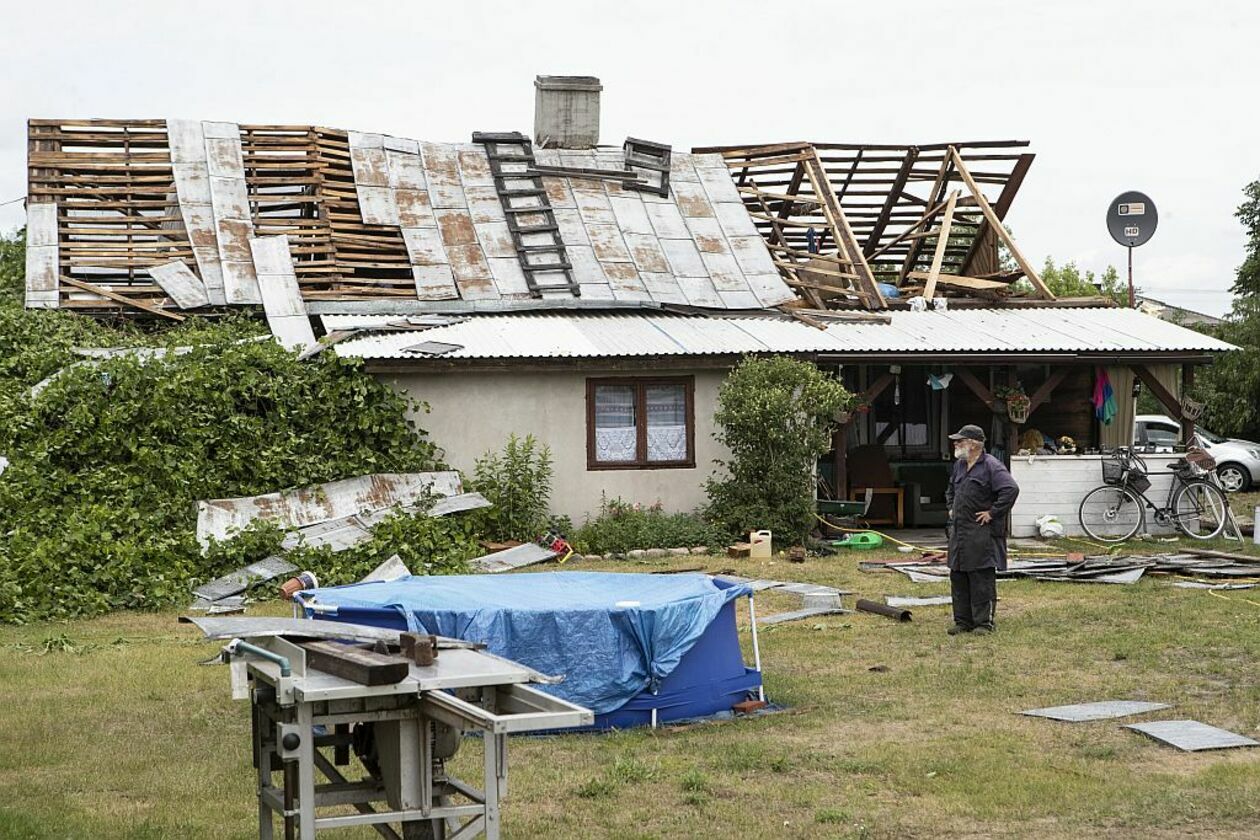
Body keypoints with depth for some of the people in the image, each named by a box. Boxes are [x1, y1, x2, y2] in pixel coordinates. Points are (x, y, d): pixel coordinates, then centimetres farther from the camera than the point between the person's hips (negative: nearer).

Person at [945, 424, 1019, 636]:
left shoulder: (991, 466, -12)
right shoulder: (959, 465, 15)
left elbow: (1011, 489, -24)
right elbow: (951, 489, 35)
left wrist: (993, 513, -20)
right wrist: (952, 508, 20)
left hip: (982, 533, -9)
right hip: (959, 530, 9)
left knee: (982, 579, -5)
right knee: (958, 578, 10)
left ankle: (984, 623, 0)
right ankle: (963, 621, 17)